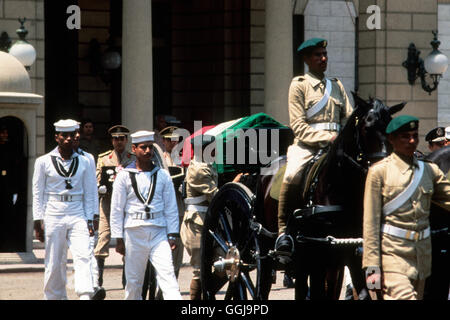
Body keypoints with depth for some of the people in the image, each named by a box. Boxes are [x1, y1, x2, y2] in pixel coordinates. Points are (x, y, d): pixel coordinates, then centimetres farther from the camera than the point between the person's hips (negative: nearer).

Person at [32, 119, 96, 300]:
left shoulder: (83, 162, 9)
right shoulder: (44, 162, 3)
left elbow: (89, 193, 12)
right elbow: (38, 193, 4)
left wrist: (89, 220, 5)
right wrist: (38, 221, -1)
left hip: (77, 216, 1)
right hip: (53, 215, -1)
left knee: (83, 257, -15)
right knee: (53, 263, 2)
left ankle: (85, 296, -25)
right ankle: (53, 297, 14)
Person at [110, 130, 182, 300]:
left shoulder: (163, 176, 8)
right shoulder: (124, 176, 3)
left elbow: (171, 208, 10)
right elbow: (117, 210, 4)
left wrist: (172, 235, 3)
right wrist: (119, 239, 0)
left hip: (159, 232, 1)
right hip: (134, 233, -1)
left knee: (167, 276, -12)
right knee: (134, 280, 6)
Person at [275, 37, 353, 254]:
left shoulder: (337, 86, 21)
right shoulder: (299, 85, 5)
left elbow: (348, 118, 16)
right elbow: (298, 126, -3)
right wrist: (326, 138, -14)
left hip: (335, 146, 5)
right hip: (306, 146, -5)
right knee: (292, 176, -32)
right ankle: (283, 230, -24)